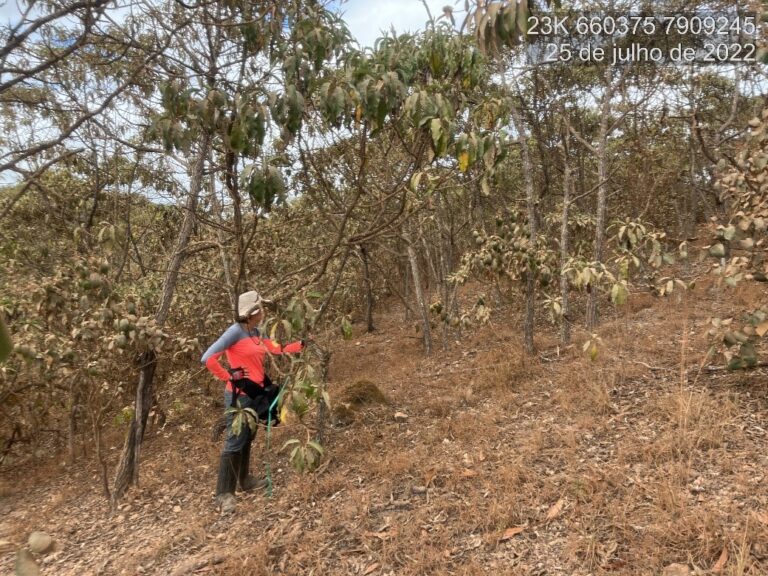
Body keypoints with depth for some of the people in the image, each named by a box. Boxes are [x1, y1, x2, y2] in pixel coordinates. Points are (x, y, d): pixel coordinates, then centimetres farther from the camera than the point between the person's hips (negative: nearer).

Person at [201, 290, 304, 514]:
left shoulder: (256, 333, 7)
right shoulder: (235, 331, -18)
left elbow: (278, 349, 10)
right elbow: (208, 358, -21)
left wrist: (302, 344, 7)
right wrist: (229, 377, -16)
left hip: (255, 392, 8)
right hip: (239, 394, -8)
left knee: (247, 438, 20)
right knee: (234, 441, -3)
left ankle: (244, 480, 36)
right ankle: (224, 494, 7)